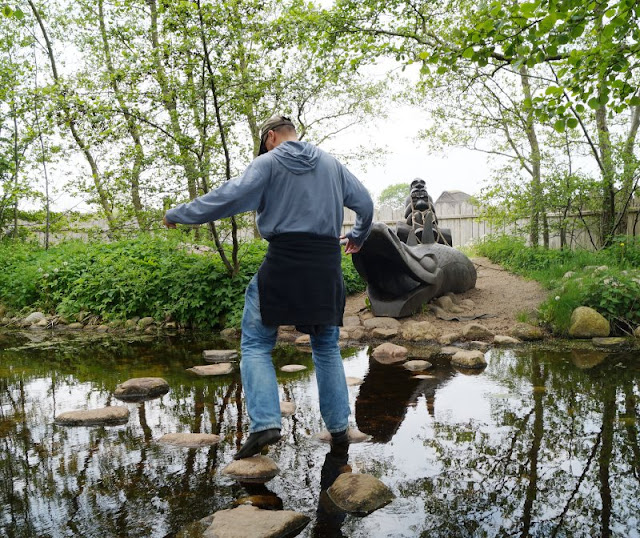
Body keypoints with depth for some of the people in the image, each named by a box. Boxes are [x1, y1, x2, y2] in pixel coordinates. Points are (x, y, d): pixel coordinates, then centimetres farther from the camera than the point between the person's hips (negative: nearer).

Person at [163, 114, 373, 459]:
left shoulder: (268, 163, 0)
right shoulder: (331, 164, 14)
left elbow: (229, 197, -10)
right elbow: (365, 204, 18)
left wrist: (178, 214, 1)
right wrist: (357, 237, 37)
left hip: (283, 265, -4)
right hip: (327, 267, 5)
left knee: (255, 345, 6)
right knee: (327, 349, 16)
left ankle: (265, 424, -9)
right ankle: (339, 430, 17)